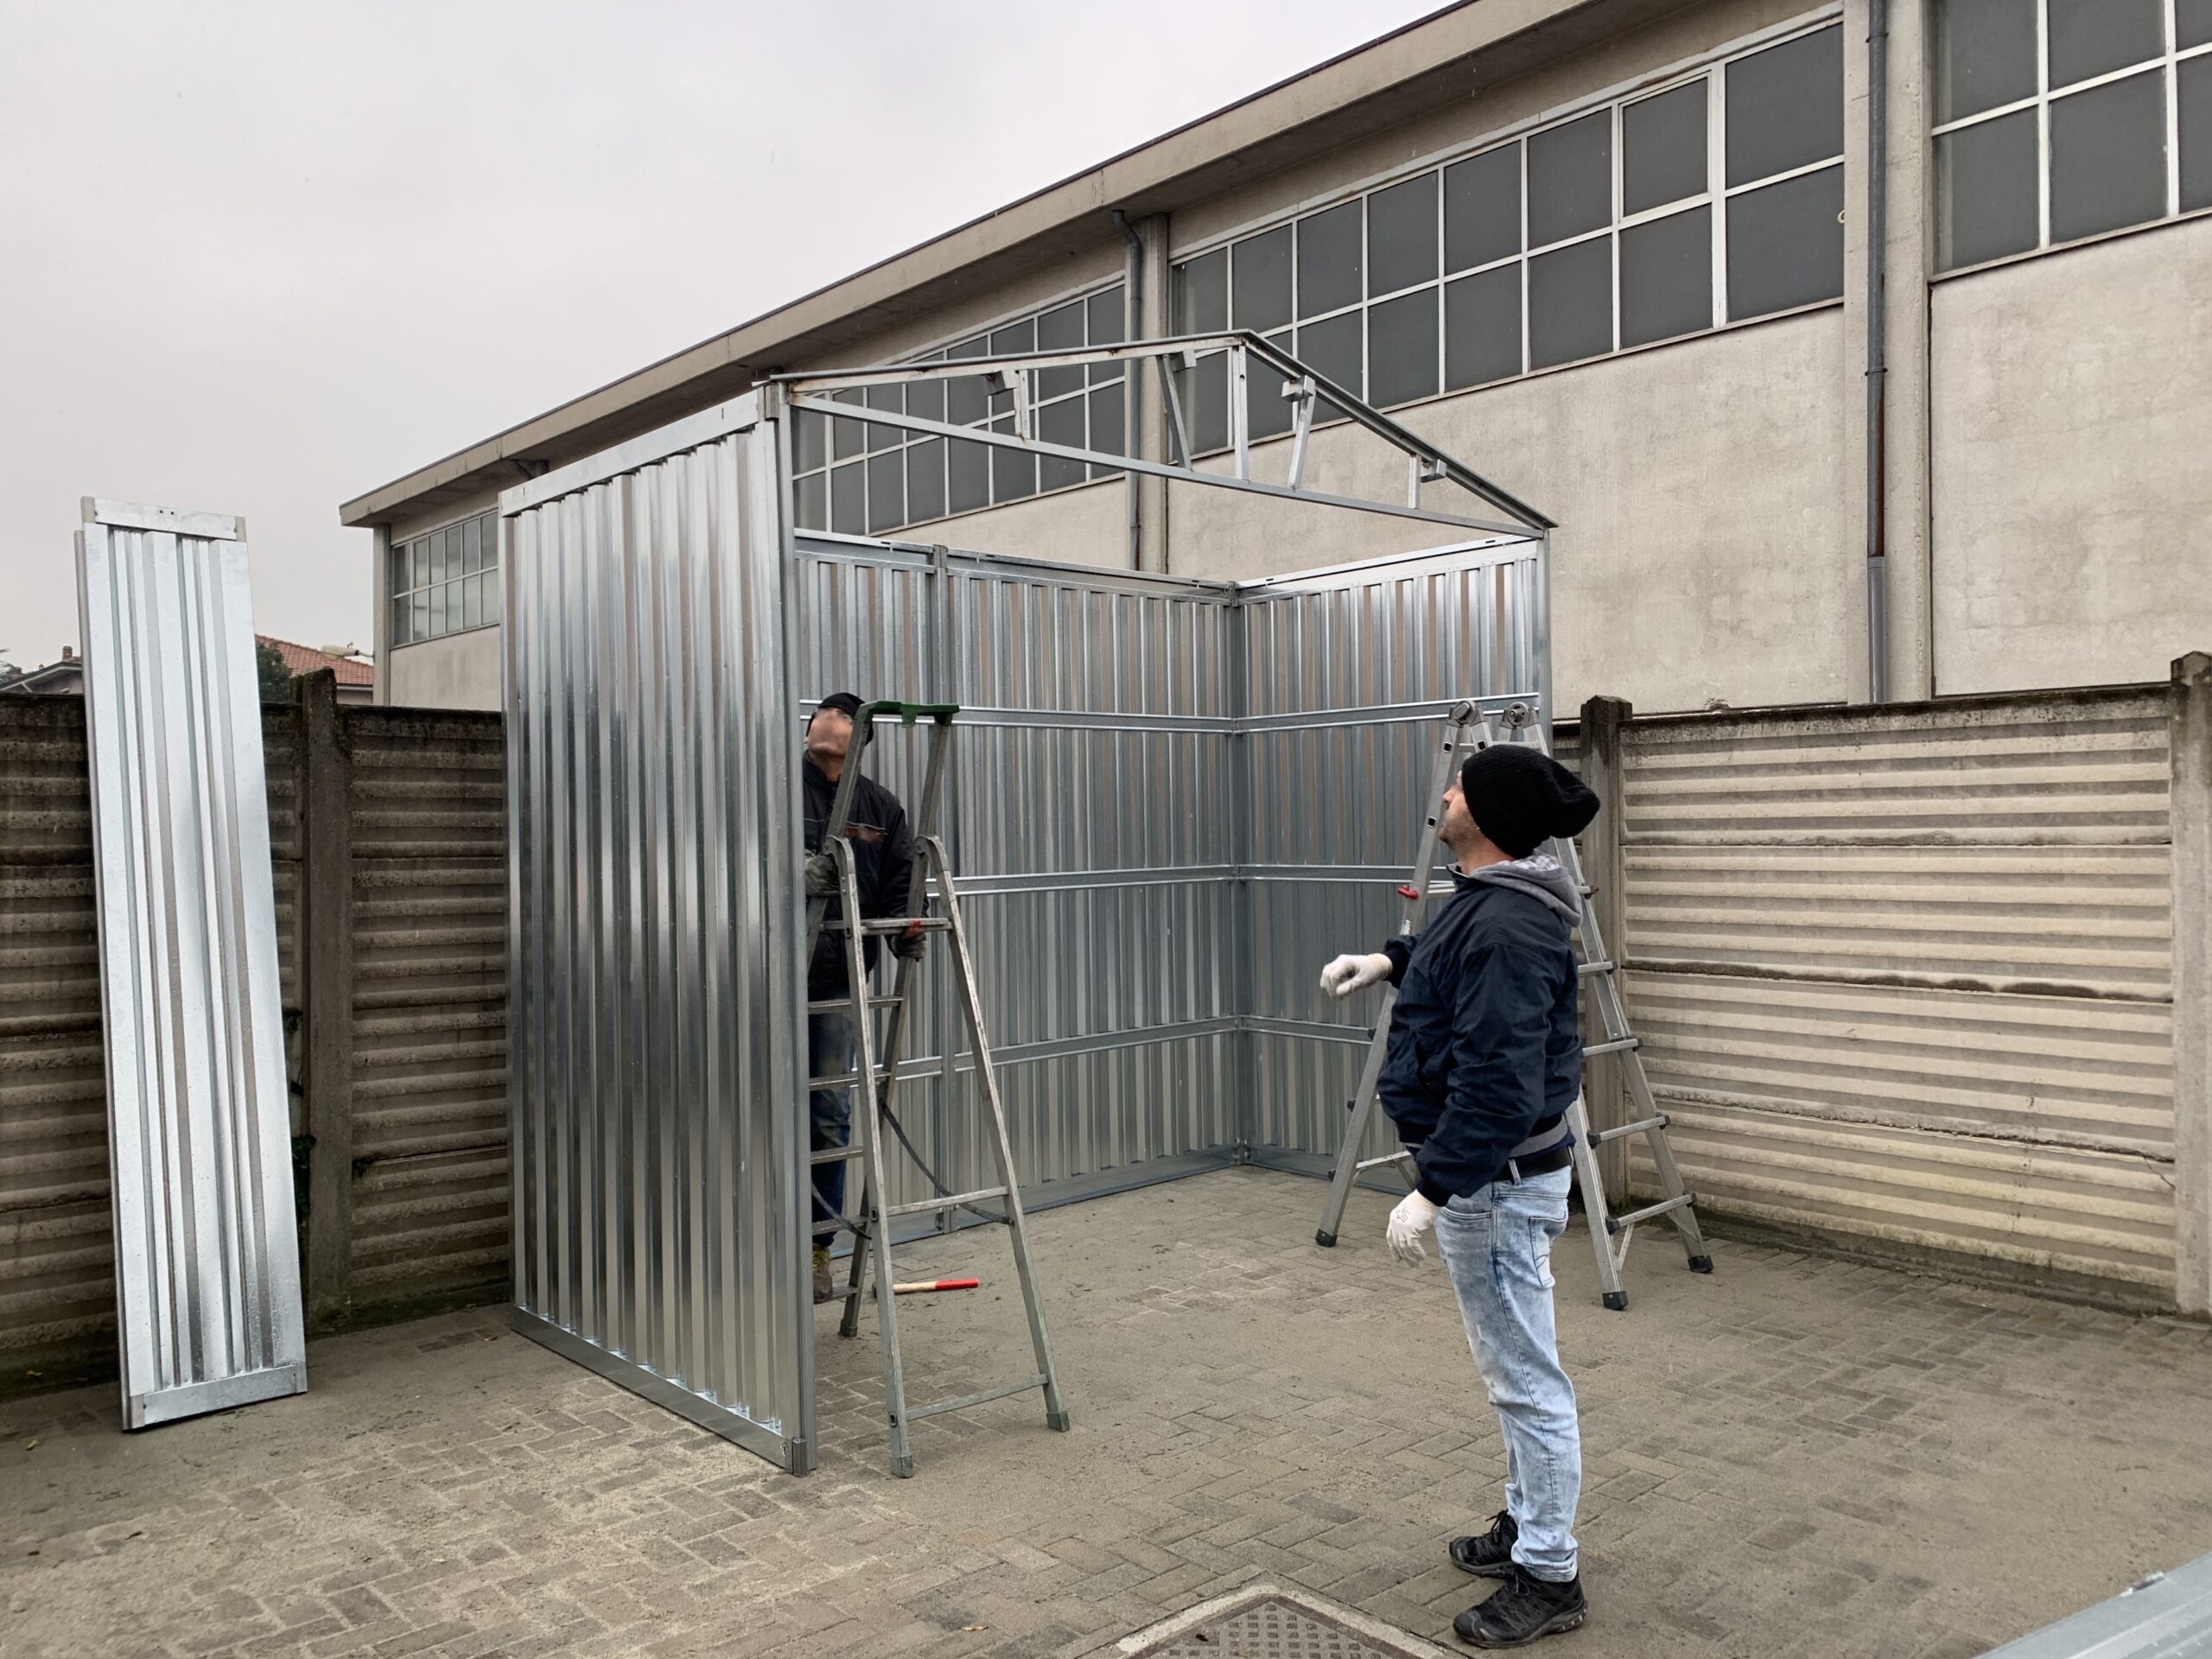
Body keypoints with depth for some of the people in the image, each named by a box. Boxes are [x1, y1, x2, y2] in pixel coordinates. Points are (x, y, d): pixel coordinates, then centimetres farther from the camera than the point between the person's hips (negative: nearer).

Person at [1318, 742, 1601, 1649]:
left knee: (1526, 1379, 2)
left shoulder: (1506, 928, -26)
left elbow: (1498, 1084, -30)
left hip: (1497, 1181, -11)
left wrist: (1432, 1189, -29)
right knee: (1515, 1370, 22)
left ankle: (1548, 1577, 15)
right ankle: (1528, 1521, 38)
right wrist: (1391, 959, 20)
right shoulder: (1491, 899, 6)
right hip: (1494, 1170, 11)